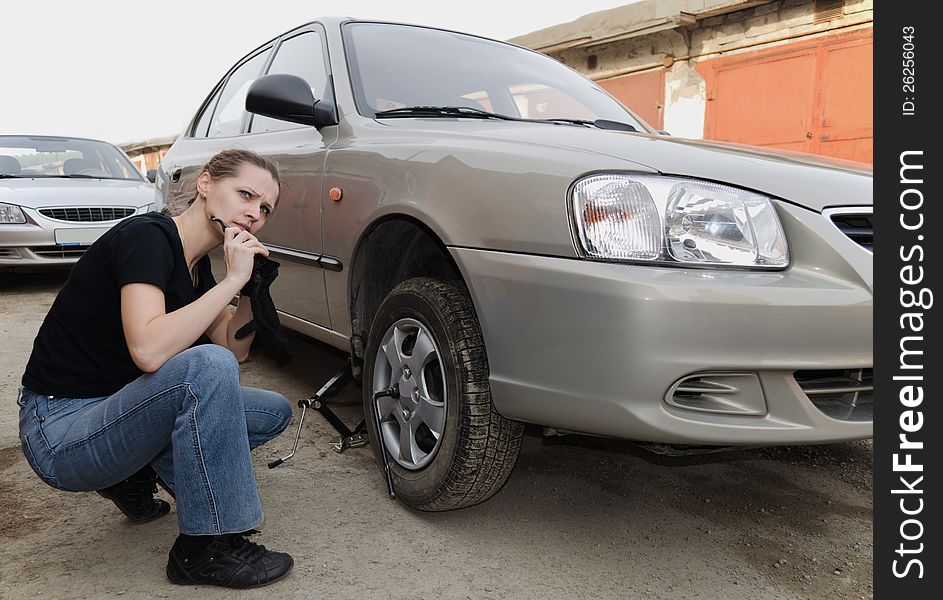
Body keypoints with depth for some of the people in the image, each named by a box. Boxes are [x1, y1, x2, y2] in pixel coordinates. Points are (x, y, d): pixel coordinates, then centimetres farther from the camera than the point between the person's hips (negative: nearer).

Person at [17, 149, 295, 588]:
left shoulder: (195, 263, 7)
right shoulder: (147, 236, -19)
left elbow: (235, 348, 10)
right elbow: (148, 350, -35)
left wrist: (252, 285, -5)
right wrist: (232, 279, -26)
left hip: (114, 411, 9)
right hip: (58, 432, -9)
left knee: (273, 412, 4)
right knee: (206, 365, -33)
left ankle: (138, 474, 12)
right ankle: (205, 548, -20)